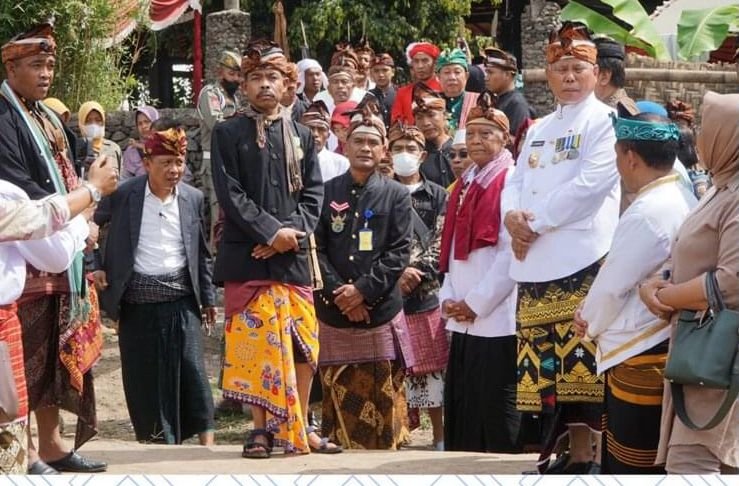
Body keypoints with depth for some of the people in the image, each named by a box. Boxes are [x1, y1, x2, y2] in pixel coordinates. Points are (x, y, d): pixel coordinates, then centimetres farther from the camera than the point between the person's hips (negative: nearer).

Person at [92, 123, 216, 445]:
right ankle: (157, 439, 14)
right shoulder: (123, 195, -4)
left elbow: (202, 254, 11)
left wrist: (208, 298, 11)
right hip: (137, 300, 0)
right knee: (143, 372, 3)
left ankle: (206, 440, 0)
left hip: (180, 298, 1)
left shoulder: (193, 198, 3)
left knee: (190, 368, -5)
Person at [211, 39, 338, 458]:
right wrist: (271, 231, -15)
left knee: (303, 344, 4)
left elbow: (313, 194, 7)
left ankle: (301, 425, 15)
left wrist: (292, 234, -10)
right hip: (248, 256, -3)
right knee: (256, 342, -2)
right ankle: (263, 428, 5)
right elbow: (230, 194, -6)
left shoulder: (302, 136, 13)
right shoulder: (229, 134, 2)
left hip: (294, 255, 3)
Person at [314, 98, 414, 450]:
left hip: (381, 312, -1)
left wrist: (363, 289, -13)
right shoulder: (326, 192, 8)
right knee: (340, 395, 3)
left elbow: (399, 252, -2)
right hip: (334, 314, 1)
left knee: (382, 400, 0)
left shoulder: (396, 195, 6)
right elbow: (316, 248, 1)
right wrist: (338, 292, -12)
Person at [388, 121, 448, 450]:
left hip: (427, 290, 0)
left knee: (432, 362, 1)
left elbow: (440, 241, 2)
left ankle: (439, 433, 6)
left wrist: (416, 271, -13)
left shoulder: (437, 195, 11)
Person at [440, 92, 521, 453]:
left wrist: (476, 303, -14)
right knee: (460, 406, 10)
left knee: (497, 409, -3)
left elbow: (512, 253, -15)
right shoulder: (465, 184, 16)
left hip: (496, 319, -8)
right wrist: (448, 298, 4)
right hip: (462, 320, 8)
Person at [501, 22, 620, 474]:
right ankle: (573, 449, 14)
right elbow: (516, 183, 18)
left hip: (582, 259, -7)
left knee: (580, 356, -9)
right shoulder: (539, 129, 22)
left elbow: (591, 183, -13)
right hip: (535, 261, 7)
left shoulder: (605, 120, -1)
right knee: (546, 360, 7)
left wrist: (535, 221, -10)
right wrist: (512, 216, -6)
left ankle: (587, 453, -5)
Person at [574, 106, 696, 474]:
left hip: (641, 358, -10)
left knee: (633, 467, -1)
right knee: (655, 463, 16)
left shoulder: (646, 213, -20)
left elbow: (613, 284, -15)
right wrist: (593, 315, 8)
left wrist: (589, 322, 4)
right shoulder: (684, 199, 10)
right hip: (665, 347, 10)